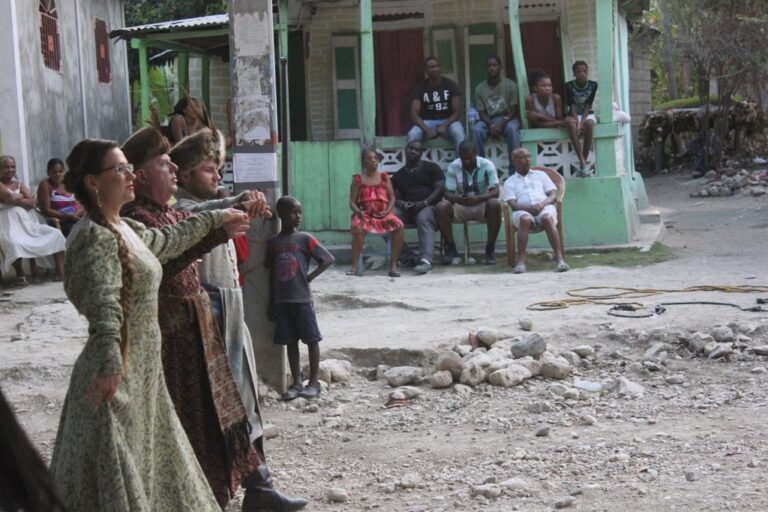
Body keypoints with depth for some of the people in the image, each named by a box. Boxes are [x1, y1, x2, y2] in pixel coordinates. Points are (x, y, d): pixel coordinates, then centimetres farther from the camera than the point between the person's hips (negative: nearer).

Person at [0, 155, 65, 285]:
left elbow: (31, 203, 5)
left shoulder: (19, 185, 20)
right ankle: (20, 275, -17)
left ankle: (60, 271, -14)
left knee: (56, 234, -7)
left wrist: (14, 200, -7)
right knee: (13, 243, -39)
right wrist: (22, 196, 3)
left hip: (29, 224, 7)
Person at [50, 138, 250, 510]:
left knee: (151, 467, 17)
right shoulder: (94, 236, -18)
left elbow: (168, 240, 32)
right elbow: (104, 306, -32)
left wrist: (216, 220, 41)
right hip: (116, 376, -10)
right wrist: (110, 366, -43)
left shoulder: (127, 229, 11)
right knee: (116, 479, -3)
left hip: (143, 371, 10)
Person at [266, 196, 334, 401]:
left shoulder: (305, 239, -4)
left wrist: (310, 277, -9)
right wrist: (271, 303, 10)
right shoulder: (272, 242, 6)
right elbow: (272, 274, 11)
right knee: (290, 341, 8)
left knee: (312, 339, 0)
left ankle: (314, 382, 9)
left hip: (302, 299, -3)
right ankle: (296, 382, 15)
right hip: (282, 300, 3)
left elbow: (328, 259, -4)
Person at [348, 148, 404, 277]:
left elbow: (392, 197, 11)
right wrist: (358, 212, -17)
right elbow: (352, 202, 4)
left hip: (383, 213, 2)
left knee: (400, 226, -27)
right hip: (365, 214, -2)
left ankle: (393, 265, -18)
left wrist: (387, 210, -8)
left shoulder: (384, 177, 13)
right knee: (358, 228, -37)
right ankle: (355, 267, -25)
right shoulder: (358, 179, 7)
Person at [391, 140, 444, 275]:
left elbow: (440, 189, -1)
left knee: (423, 218, -39)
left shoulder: (432, 168, 11)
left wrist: (424, 203, -17)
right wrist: (403, 204, -11)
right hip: (407, 210, 4)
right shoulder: (398, 175, 21)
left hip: (429, 207, -4)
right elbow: (396, 198, 15)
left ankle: (426, 259, -51)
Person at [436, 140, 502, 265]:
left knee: (495, 204, -35)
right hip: (461, 207, 1)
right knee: (442, 206, -28)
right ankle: (451, 250, -17)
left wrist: (477, 198, -36)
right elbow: (448, 193, -8)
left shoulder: (487, 165, -11)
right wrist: (457, 198, -33)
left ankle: (490, 249, -22)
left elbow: (495, 192, -17)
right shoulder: (453, 167, -7)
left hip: (482, 206, -1)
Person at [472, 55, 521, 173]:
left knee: (512, 128, -36)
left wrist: (501, 124, -24)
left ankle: (514, 170, -35)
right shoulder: (480, 88, 1)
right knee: (476, 130, -31)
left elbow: (513, 110, -6)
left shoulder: (510, 85, -4)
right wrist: (491, 125, -21)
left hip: (507, 118, -2)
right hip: (488, 120, 2)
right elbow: (481, 113, 0)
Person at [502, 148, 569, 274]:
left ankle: (560, 259, -43)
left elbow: (553, 196, 14)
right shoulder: (509, 182, 19)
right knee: (525, 219, -38)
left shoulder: (540, 174, 25)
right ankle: (521, 261, -43)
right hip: (523, 211, -1)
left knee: (547, 218, -36)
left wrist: (542, 204, -10)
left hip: (544, 208, 1)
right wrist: (529, 208, -18)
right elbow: (513, 204, 3)